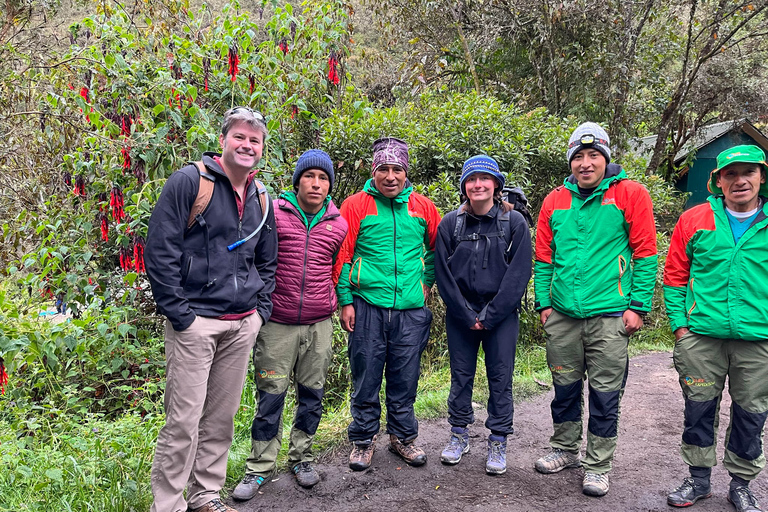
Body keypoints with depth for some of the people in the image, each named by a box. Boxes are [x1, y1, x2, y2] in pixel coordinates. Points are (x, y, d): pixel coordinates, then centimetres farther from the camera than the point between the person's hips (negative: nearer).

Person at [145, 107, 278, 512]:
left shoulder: (261, 199, 13)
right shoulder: (189, 182, -6)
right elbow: (160, 250, -10)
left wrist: (261, 310, 10)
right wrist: (179, 313, -12)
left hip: (242, 326, 6)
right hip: (196, 322, -6)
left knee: (222, 417, 13)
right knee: (183, 421, -2)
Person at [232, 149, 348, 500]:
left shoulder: (338, 223, 6)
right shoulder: (273, 213, -3)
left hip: (319, 324, 3)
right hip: (277, 323, -2)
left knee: (312, 393, 11)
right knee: (271, 394, 4)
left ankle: (301, 457, 30)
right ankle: (260, 467, 19)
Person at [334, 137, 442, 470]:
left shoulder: (422, 208, 7)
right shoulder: (356, 205, -2)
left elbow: (436, 248, 21)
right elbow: (342, 255, -2)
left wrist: (427, 282, 12)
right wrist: (345, 300, -5)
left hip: (411, 308, 3)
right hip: (367, 306, -2)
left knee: (405, 377, 12)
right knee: (366, 377, 7)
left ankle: (403, 436, 30)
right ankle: (363, 440, 24)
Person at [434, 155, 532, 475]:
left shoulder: (515, 222, -4)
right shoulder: (450, 224, 0)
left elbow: (519, 273, -8)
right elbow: (443, 274, -1)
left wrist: (489, 315, -12)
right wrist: (467, 315, -8)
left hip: (502, 315, -1)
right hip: (460, 314, 2)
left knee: (500, 377, 5)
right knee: (460, 376, 10)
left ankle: (498, 443, 19)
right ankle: (459, 435, 27)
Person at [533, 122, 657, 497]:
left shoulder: (630, 194, -2)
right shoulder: (554, 201, 8)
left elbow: (645, 254, -3)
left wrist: (638, 306, -7)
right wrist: (544, 303, 7)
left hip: (610, 315, -3)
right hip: (562, 315, 4)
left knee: (604, 395, 6)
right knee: (565, 387, 15)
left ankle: (597, 465, 22)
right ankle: (565, 449, 34)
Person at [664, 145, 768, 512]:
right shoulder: (694, 220, 2)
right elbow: (674, 276, 6)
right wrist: (679, 324, -1)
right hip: (701, 336, 0)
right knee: (699, 408, 9)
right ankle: (699, 479, 27)